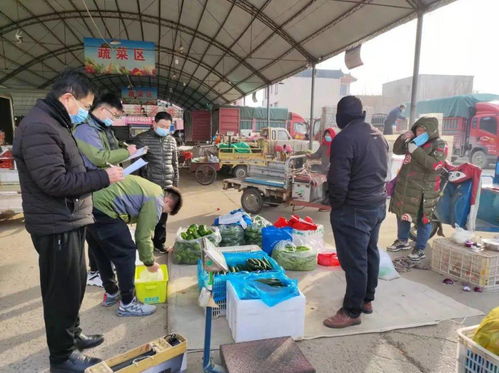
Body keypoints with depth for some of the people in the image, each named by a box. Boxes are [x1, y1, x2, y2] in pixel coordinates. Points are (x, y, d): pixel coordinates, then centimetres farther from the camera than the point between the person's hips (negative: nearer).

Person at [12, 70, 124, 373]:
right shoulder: (38, 128, -20)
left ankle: (72, 334, 40)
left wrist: (102, 173, 8)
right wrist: (104, 177, -20)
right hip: (56, 226, -10)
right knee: (63, 291, 4)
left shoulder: (55, 124, 15)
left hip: (69, 221, 10)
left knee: (75, 285, 21)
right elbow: (55, 182, -26)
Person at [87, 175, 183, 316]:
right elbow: (143, 236, -3)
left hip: (89, 204, 11)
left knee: (103, 254, 22)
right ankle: (127, 304, 13)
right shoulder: (155, 201, -4)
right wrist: (149, 263, 12)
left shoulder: (151, 188, 23)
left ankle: (111, 293, 39)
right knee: (126, 254, 1)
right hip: (103, 210, -11)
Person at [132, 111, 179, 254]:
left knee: (163, 217, 13)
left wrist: (175, 184, 14)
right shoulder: (141, 139, -7)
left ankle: (159, 242, 28)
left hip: (166, 186, 4)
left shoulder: (171, 140, 8)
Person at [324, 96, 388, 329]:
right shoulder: (378, 135, 10)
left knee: (354, 260, 0)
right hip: (378, 204, 10)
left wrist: (335, 205, -7)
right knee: (370, 253, 19)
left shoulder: (344, 138, -19)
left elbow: (338, 180, -22)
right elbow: (382, 170, 15)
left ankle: (352, 312, 11)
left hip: (354, 209, -9)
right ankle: (367, 300, 34)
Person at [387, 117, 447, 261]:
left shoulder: (440, 145, -9)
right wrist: (403, 138, -3)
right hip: (404, 186, 7)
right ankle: (402, 241, 36)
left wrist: (416, 151, -25)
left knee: (423, 220, 3)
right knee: (402, 214, 18)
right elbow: (397, 150, 15)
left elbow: (434, 165, -23)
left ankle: (420, 249, 16)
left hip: (423, 190, -6)